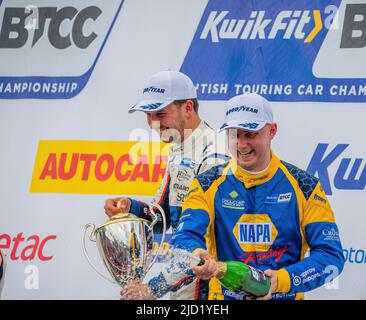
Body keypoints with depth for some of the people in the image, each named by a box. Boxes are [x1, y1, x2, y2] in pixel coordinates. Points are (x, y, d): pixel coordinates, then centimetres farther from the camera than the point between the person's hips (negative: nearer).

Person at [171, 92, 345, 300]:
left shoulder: (304, 186, 5)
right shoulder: (207, 185, 7)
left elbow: (332, 255, 1)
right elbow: (185, 236, -6)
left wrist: (283, 280, -14)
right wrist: (197, 255, -29)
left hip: (285, 296, -2)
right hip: (224, 295, 2)